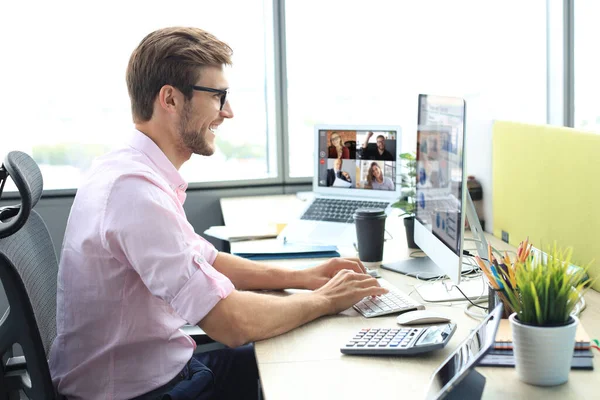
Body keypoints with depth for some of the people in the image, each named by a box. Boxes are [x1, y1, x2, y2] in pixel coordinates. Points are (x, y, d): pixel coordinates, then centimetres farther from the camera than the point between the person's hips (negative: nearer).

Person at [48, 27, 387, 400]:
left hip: (159, 367, 8)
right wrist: (324, 300, -13)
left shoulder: (131, 168, 4)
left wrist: (301, 277, 4)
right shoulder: (135, 188, -27)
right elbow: (232, 323, -29)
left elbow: (205, 259, 14)